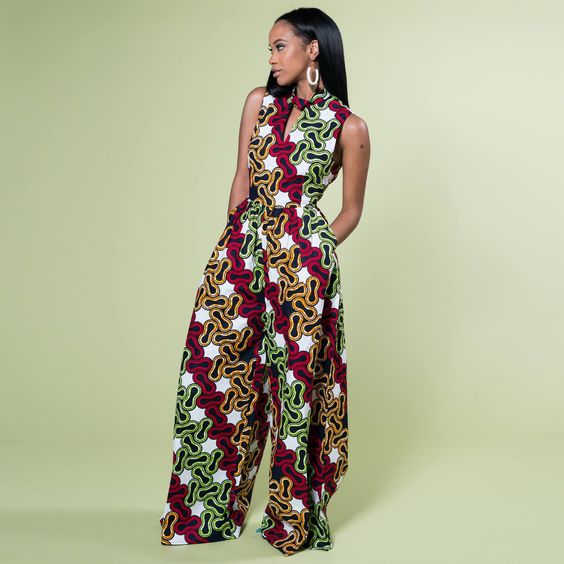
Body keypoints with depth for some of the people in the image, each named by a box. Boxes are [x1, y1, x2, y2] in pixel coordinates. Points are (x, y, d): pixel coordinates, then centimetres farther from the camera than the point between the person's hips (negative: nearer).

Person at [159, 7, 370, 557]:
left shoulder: (348, 127, -3)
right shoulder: (259, 102, 9)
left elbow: (351, 211, 5)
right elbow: (242, 180, 10)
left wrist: (308, 253, 0)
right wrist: (237, 244, 7)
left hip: (303, 264, -4)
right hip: (241, 252, 4)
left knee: (297, 382, 4)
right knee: (220, 375, 8)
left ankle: (294, 517, 23)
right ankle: (210, 508, 27)